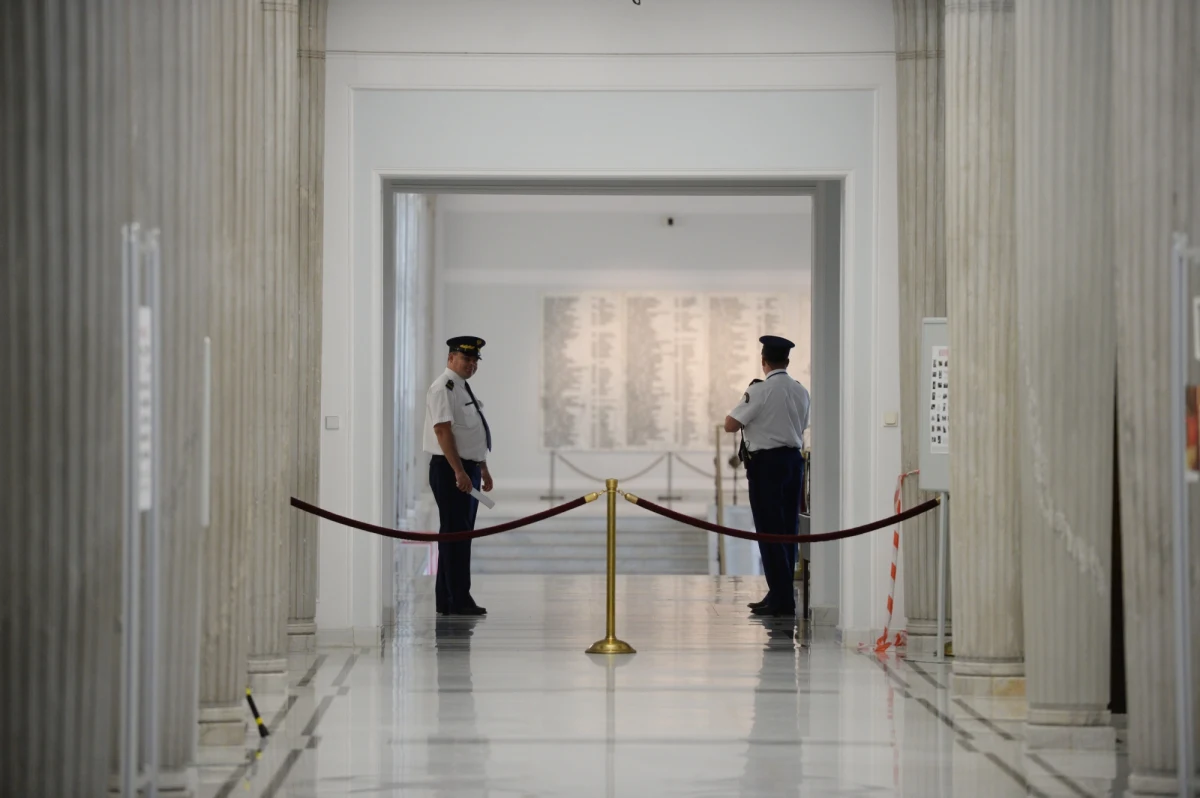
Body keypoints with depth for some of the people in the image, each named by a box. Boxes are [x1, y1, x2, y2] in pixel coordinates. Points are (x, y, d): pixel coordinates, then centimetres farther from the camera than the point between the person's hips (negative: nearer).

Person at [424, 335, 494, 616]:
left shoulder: (464, 388, 18)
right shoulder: (443, 388, -13)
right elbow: (443, 430, -21)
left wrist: (483, 468, 23)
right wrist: (459, 472, -25)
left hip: (469, 470, 10)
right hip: (450, 470, -10)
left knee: (460, 535, 11)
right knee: (456, 534, -9)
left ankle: (446, 601, 16)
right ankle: (458, 601, -8)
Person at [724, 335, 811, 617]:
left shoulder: (759, 391, -14)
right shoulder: (801, 392, 7)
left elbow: (730, 425, -13)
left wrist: (742, 411, 5)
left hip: (766, 462, -7)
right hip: (794, 459, 7)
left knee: (769, 531, -2)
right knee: (789, 530, 12)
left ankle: (781, 598, -3)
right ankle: (782, 595, 19)